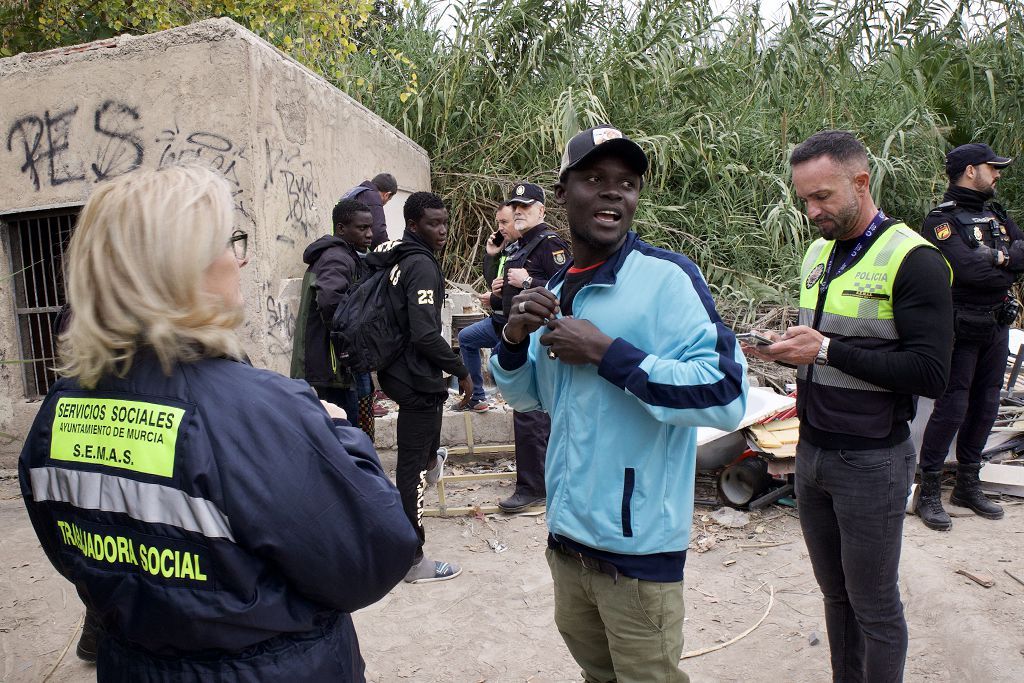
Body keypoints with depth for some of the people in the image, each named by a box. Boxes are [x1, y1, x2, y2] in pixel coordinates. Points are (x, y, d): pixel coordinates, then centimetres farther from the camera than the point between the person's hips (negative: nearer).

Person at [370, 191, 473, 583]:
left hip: (395, 370, 9)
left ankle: (431, 460, 62)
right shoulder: (422, 265, -19)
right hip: (418, 378, -9)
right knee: (412, 467, -1)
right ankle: (413, 561, 9)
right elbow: (426, 334, -27)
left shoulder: (393, 258, 7)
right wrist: (461, 371, -14)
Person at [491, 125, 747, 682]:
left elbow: (726, 394, -24)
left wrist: (606, 352, -24)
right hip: (566, 533, 7)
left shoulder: (666, 277, -16)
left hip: (636, 544, -6)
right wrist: (514, 339, -7)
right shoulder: (558, 289, 5)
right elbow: (530, 396, 13)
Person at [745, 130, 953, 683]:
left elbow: (930, 373, -20)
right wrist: (786, 348, -1)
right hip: (812, 451, 7)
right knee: (835, 593, 19)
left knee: (873, 605, 9)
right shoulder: (819, 252, 10)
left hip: (871, 462, -6)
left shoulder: (913, 259, -13)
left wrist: (827, 350, -23)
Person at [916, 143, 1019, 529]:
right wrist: (1008, 272, -8)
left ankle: (968, 485, 26)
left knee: (985, 407, 12)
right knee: (952, 408, -7)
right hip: (961, 329, -8)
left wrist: (1001, 257, -15)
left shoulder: (997, 216, 15)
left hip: (997, 327, 8)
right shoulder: (941, 220, -10)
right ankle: (929, 493, 4)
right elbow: (967, 269, -23)